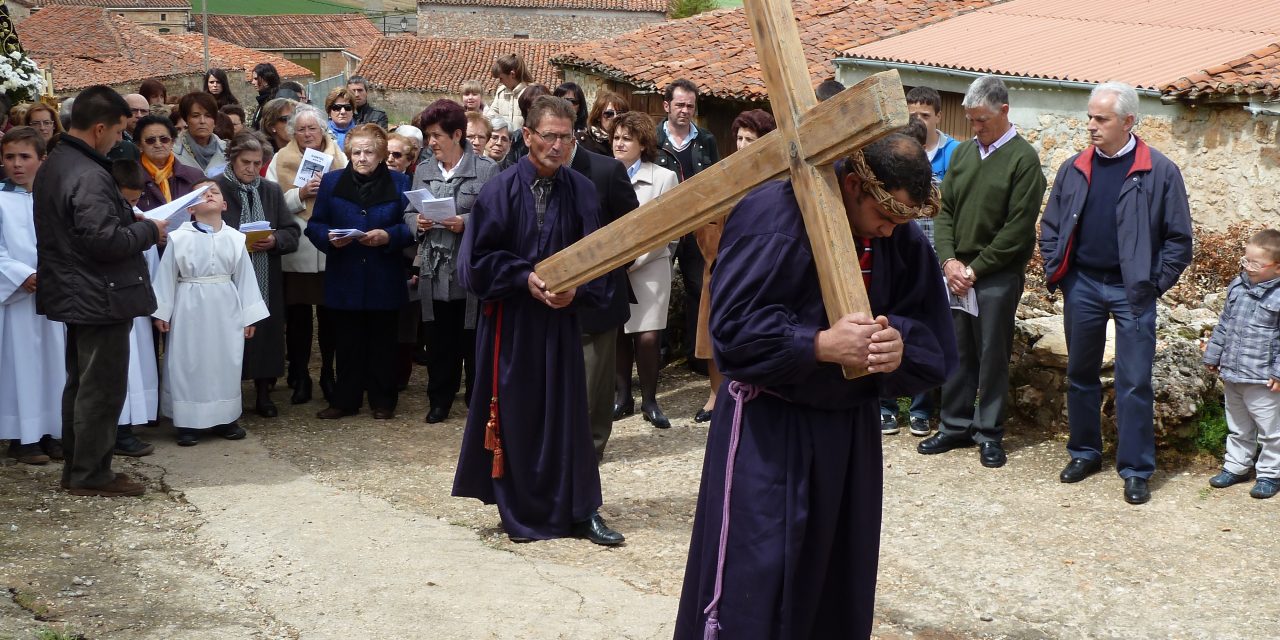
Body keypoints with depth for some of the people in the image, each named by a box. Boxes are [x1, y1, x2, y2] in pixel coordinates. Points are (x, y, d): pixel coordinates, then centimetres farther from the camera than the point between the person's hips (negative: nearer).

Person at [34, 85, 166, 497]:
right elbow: (105, 241, -27)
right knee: (102, 389, 0)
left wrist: (130, 221, 13)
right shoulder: (89, 176, -23)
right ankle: (91, 475, 8)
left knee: (81, 383, 18)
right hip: (101, 298, -10)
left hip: (72, 293, 10)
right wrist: (149, 230, -12)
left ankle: (77, 466, 27)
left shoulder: (53, 165, 9)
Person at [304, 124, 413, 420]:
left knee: (382, 343, 7)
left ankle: (383, 401, 17)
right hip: (345, 281, 1)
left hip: (384, 281, -1)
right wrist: (329, 238, -16)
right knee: (348, 343, 7)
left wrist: (388, 236, -18)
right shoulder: (332, 182, 6)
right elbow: (314, 225, 5)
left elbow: (410, 227, 0)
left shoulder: (398, 183, 3)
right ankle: (345, 400, 17)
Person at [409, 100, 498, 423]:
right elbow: (409, 213, 15)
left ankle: (478, 401, 18)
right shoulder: (423, 170, 11)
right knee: (438, 343, 12)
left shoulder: (486, 170, -5)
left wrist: (466, 223, -21)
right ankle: (440, 400, 24)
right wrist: (417, 222, -7)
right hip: (434, 272, 4)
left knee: (473, 343, 5)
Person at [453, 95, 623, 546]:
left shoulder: (581, 192, 0)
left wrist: (577, 289, -15)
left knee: (567, 413, 6)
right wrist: (525, 278, -17)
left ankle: (580, 511, 15)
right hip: (511, 320, -2)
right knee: (516, 416, 5)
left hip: (562, 318, 2)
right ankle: (519, 512, 18)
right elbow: (477, 258, -6)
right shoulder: (501, 190, -7)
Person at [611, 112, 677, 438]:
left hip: (649, 267, -2)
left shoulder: (663, 178, 1)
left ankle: (649, 399, 7)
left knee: (648, 336, -7)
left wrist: (631, 261, -10)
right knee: (617, 333, 3)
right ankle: (622, 395, 17)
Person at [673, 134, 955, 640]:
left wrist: (901, 344, -23)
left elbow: (929, 332, 0)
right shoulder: (773, 217, -17)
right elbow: (734, 327, -21)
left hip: (851, 427, 6)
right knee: (750, 580, -4)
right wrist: (822, 345, -29)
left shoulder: (903, 240, 1)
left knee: (841, 575, 15)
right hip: (767, 428, -6)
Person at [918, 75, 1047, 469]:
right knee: (957, 352, 10)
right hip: (957, 272, 5)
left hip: (998, 275, -5)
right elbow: (945, 211, 11)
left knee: (992, 355, 2)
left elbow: (1018, 228, -12)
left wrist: (975, 268, -12)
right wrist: (949, 260, -4)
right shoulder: (963, 152, 10)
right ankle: (955, 426, 20)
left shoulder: (1023, 159, -6)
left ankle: (989, 434, 13)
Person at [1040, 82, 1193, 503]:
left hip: (1132, 291, -4)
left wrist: (1155, 283, -6)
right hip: (1082, 285, 4)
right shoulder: (1074, 169, 3)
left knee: (1134, 382, 0)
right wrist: (1056, 272, 3)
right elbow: (1051, 226, 12)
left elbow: (1179, 237, -2)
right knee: (1080, 374, 13)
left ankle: (1135, 470, 9)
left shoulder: (1160, 172, -6)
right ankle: (1084, 453, 29)